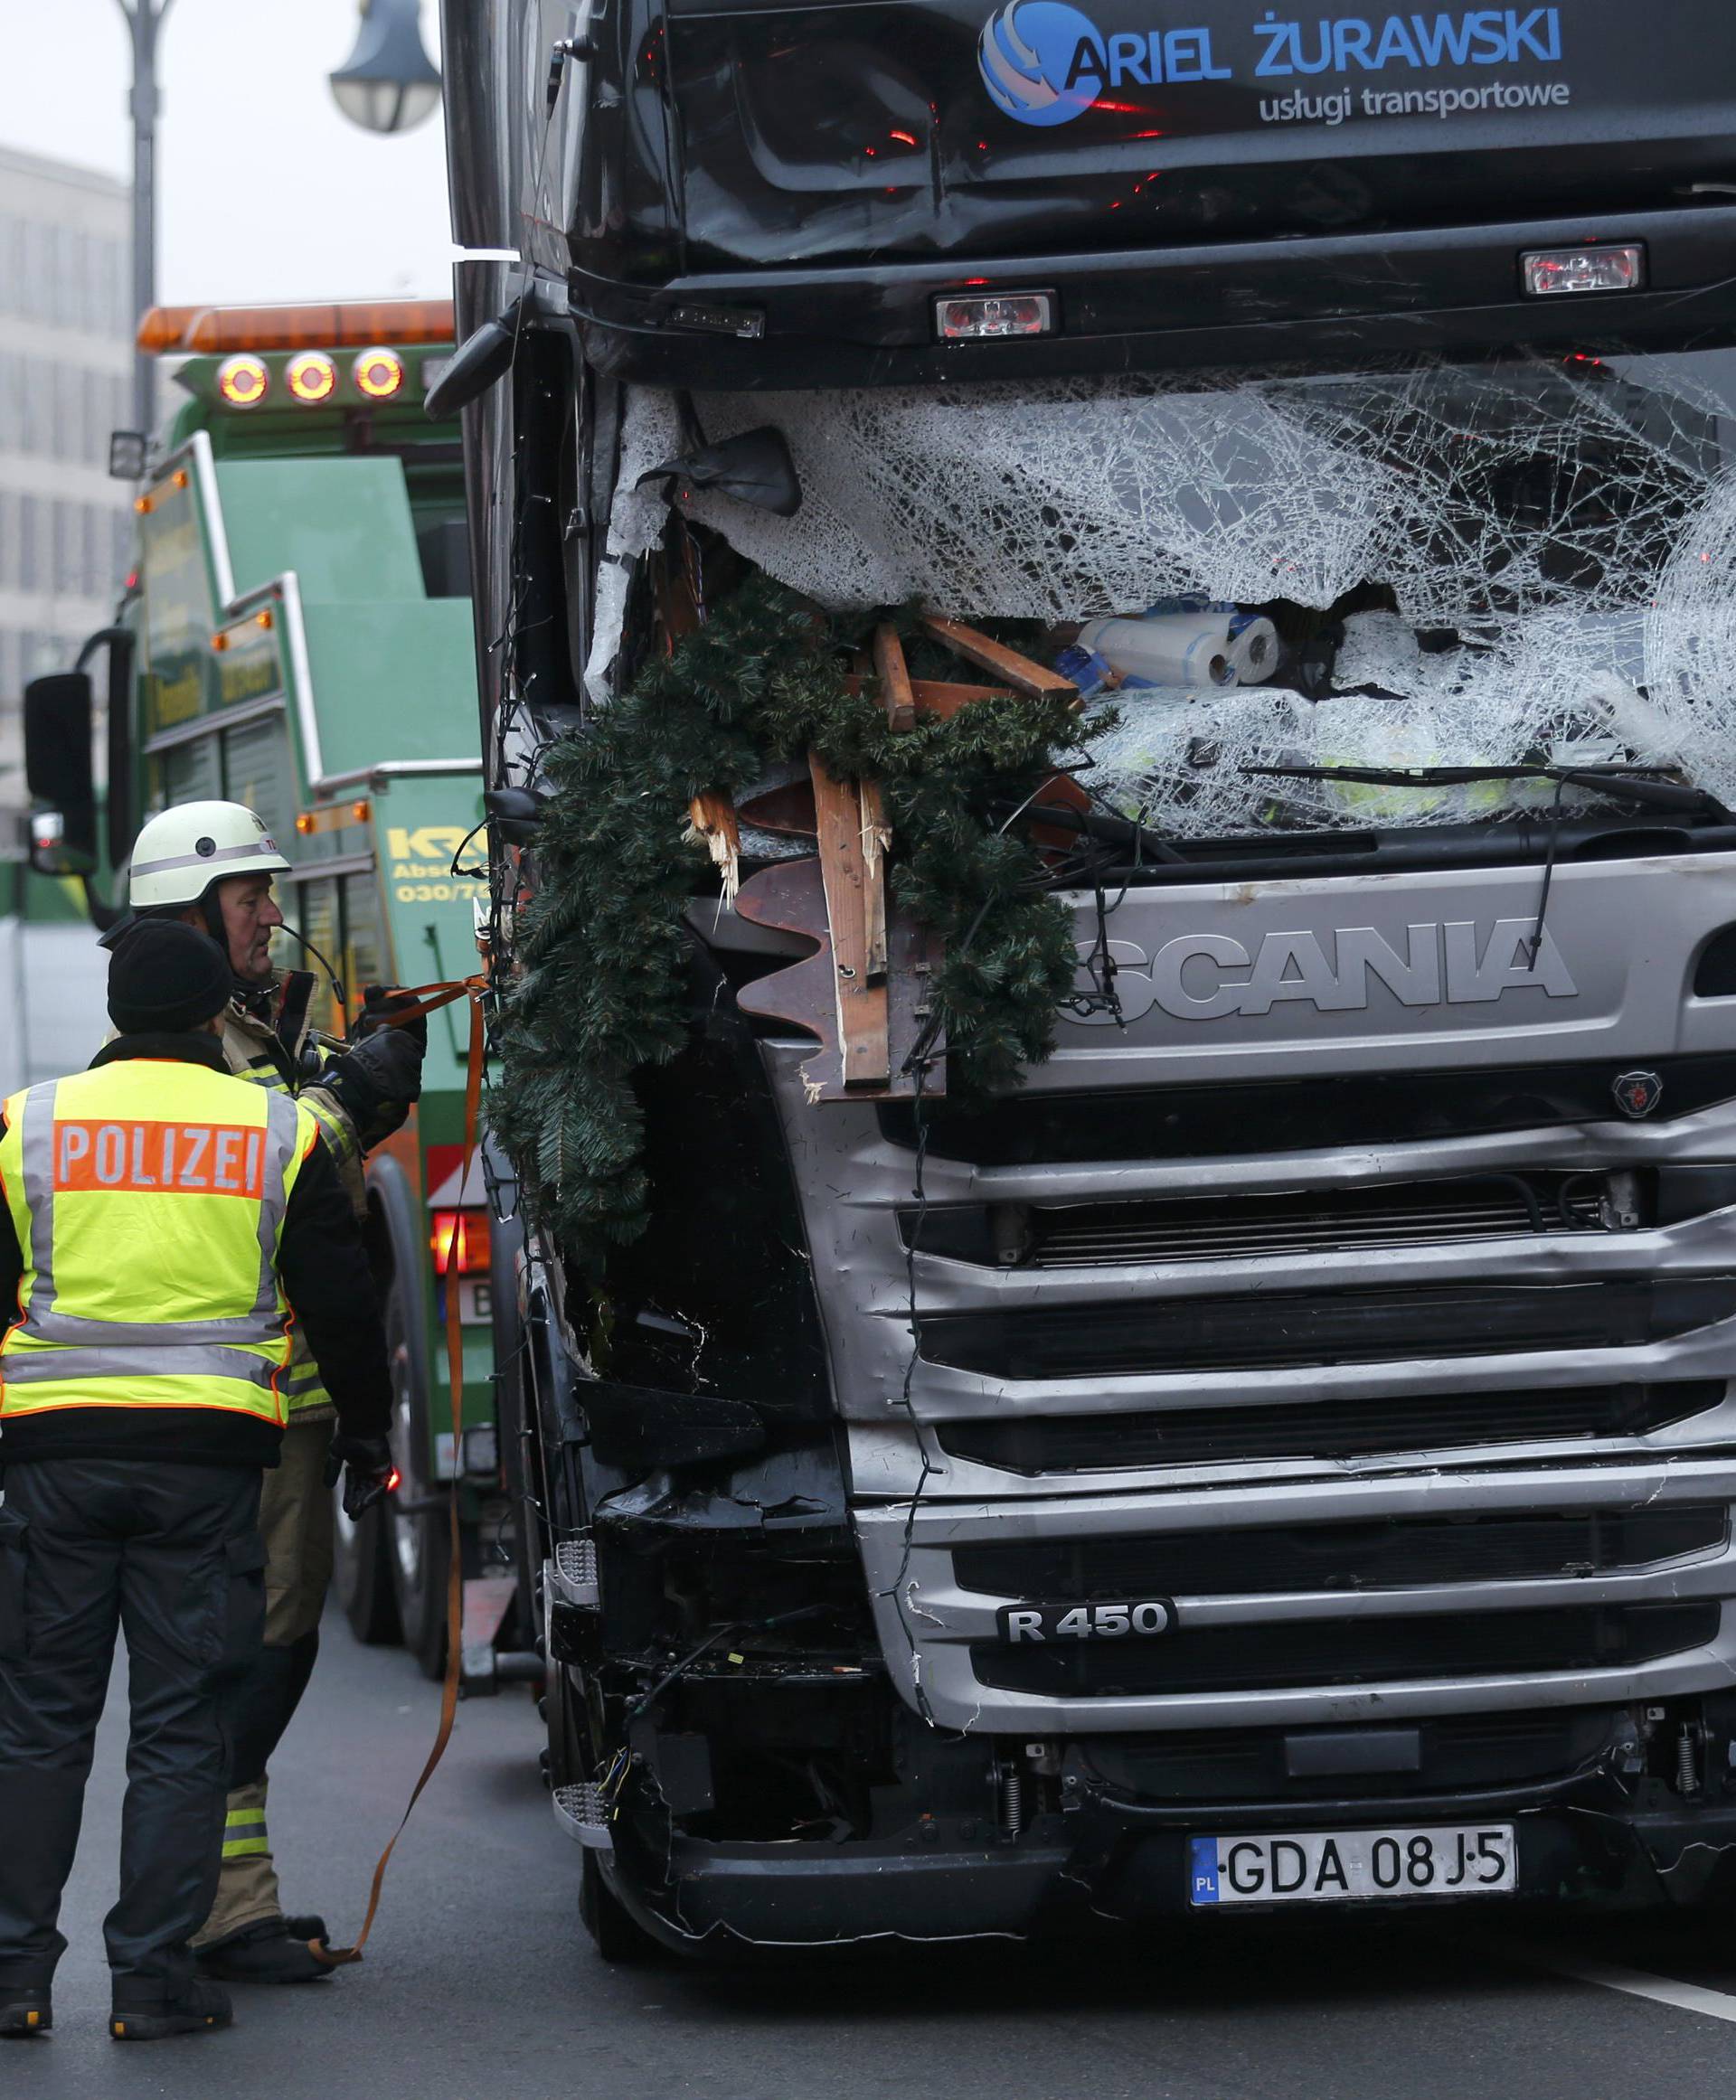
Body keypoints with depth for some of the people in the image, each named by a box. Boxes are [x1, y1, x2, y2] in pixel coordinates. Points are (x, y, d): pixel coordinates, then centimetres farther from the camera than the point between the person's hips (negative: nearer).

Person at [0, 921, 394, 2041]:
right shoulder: (279, 1132, 4)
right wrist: (368, 1442, 21)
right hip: (209, 1454, -1)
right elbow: (343, 1307, 8)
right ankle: (153, 1978, 2)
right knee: (182, 1728, 4)